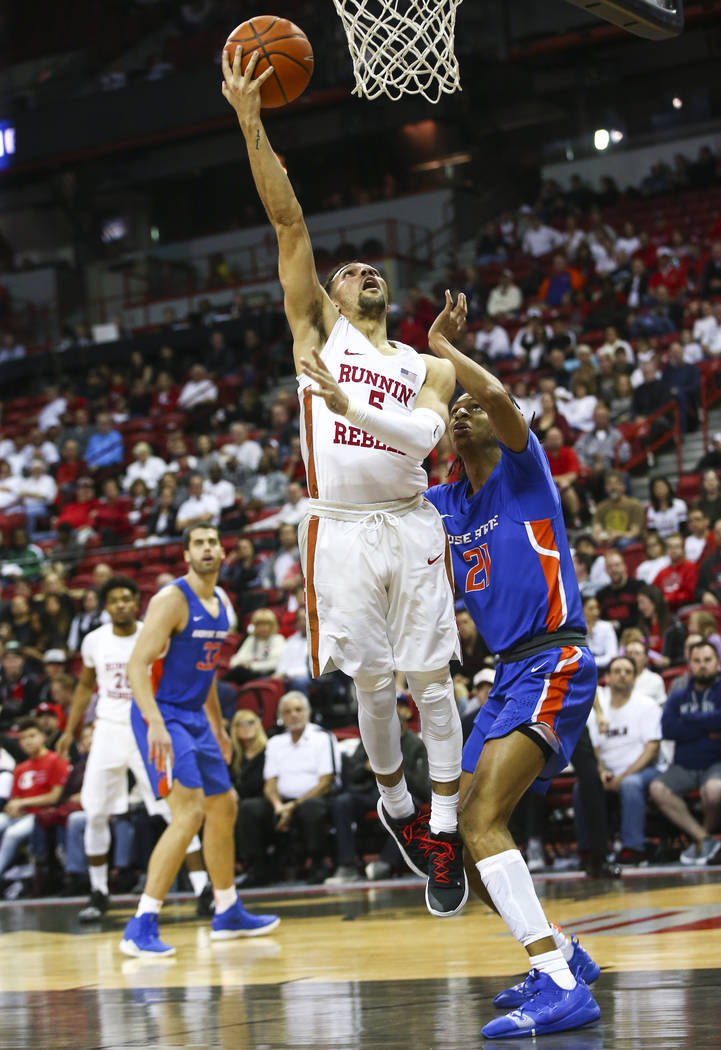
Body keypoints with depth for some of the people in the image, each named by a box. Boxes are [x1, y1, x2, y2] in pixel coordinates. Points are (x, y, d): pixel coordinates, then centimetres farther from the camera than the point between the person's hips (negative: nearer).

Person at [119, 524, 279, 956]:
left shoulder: (219, 605, 11)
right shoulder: (173, 599, -16)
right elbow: (137, 664, -23)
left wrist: (218, 727, 26)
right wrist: (155, 724, -34)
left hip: (195, 717, 9)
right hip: (163, 715, -9)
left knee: (224, 810, 17)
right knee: (189, 813, -21)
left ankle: (228, 913, 34)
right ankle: (141, 928, -21)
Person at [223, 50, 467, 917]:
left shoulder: (427, 368, 13)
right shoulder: (317, 327, 10)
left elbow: (426, 433, -8)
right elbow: (288, 221, 1)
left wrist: (350, 407, -22)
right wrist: (251, 124, -8)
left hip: (411, 526, 1)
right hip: (342, 529, -1)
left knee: (431, 680, -2)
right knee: (372, 685, 3)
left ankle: (443, 830, 4)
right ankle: (393, 801, 26)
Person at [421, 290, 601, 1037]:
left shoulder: (521, 471, -3)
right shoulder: (441, 504, 17)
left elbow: (499, 395, -22)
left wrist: (442, 347, -9)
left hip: (554, 662, -9)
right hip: (509, 674, 9)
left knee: (480, 820, -25)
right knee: (461, 836, 10)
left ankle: (562, 987, -30)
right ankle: (562, 955, 27)